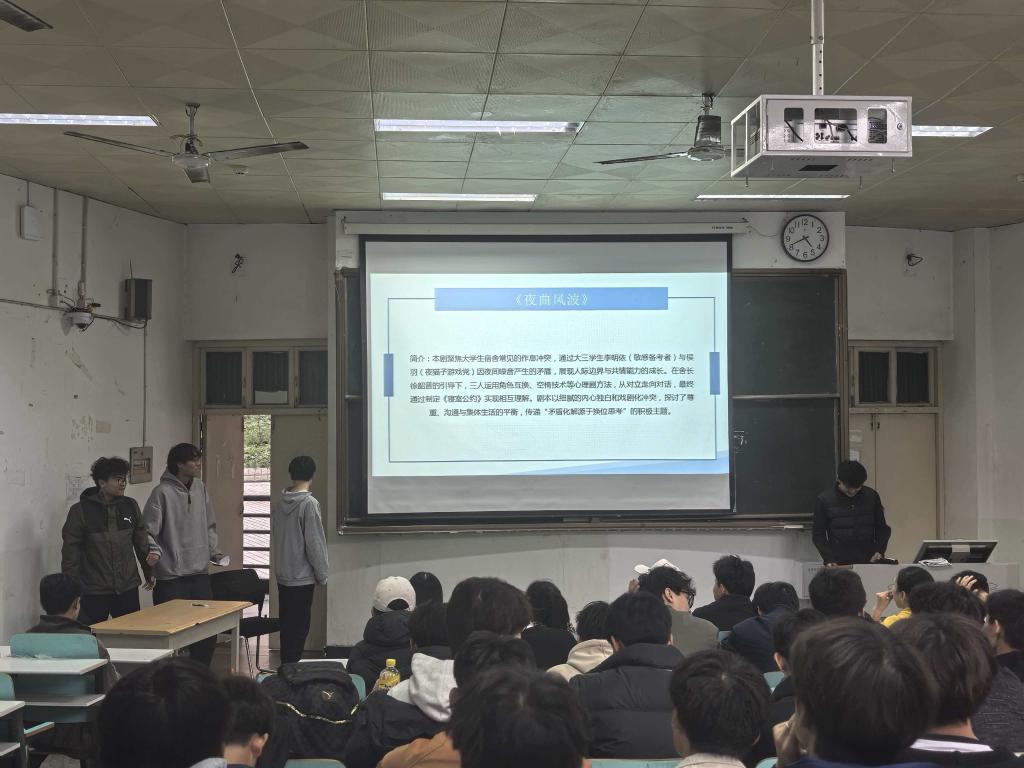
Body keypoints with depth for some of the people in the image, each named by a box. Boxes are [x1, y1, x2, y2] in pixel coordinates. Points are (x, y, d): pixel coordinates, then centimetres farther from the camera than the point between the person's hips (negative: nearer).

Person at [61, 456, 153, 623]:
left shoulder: (130, 506, 7)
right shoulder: (80, 511, -6)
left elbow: (141, 542, 17)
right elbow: (70, 551, -5)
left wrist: (148, 572, 21)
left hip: (128, 589, 4)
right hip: (94, 592, -4)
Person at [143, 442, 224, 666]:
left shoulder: (200, 488, 10)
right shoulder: (162, 493, -10)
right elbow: (147, 531, -11)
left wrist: (213, 551, 9)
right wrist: (154, 551, -28)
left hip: (200, 573, 7)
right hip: (171, 575, -6)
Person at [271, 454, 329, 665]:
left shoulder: (278, 503, 3)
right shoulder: (309, 504, -17)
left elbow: (273, 539, 12)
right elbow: (314, 543, -16)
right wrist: (322, 574, -6)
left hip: (282, 575, 7)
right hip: (302, 577, -7)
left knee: (287, 625, 15)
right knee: (299, 627, 0)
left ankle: (286, 665, 22)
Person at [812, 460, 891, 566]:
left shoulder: (871, 496, 5)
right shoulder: (824, 500, -2)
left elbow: (882, 528, 13)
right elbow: (818, 535, 0)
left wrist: (879, 551, -2)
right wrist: (829, 559, -12)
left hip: (869, 562, 2)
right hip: (839, 564, -2)